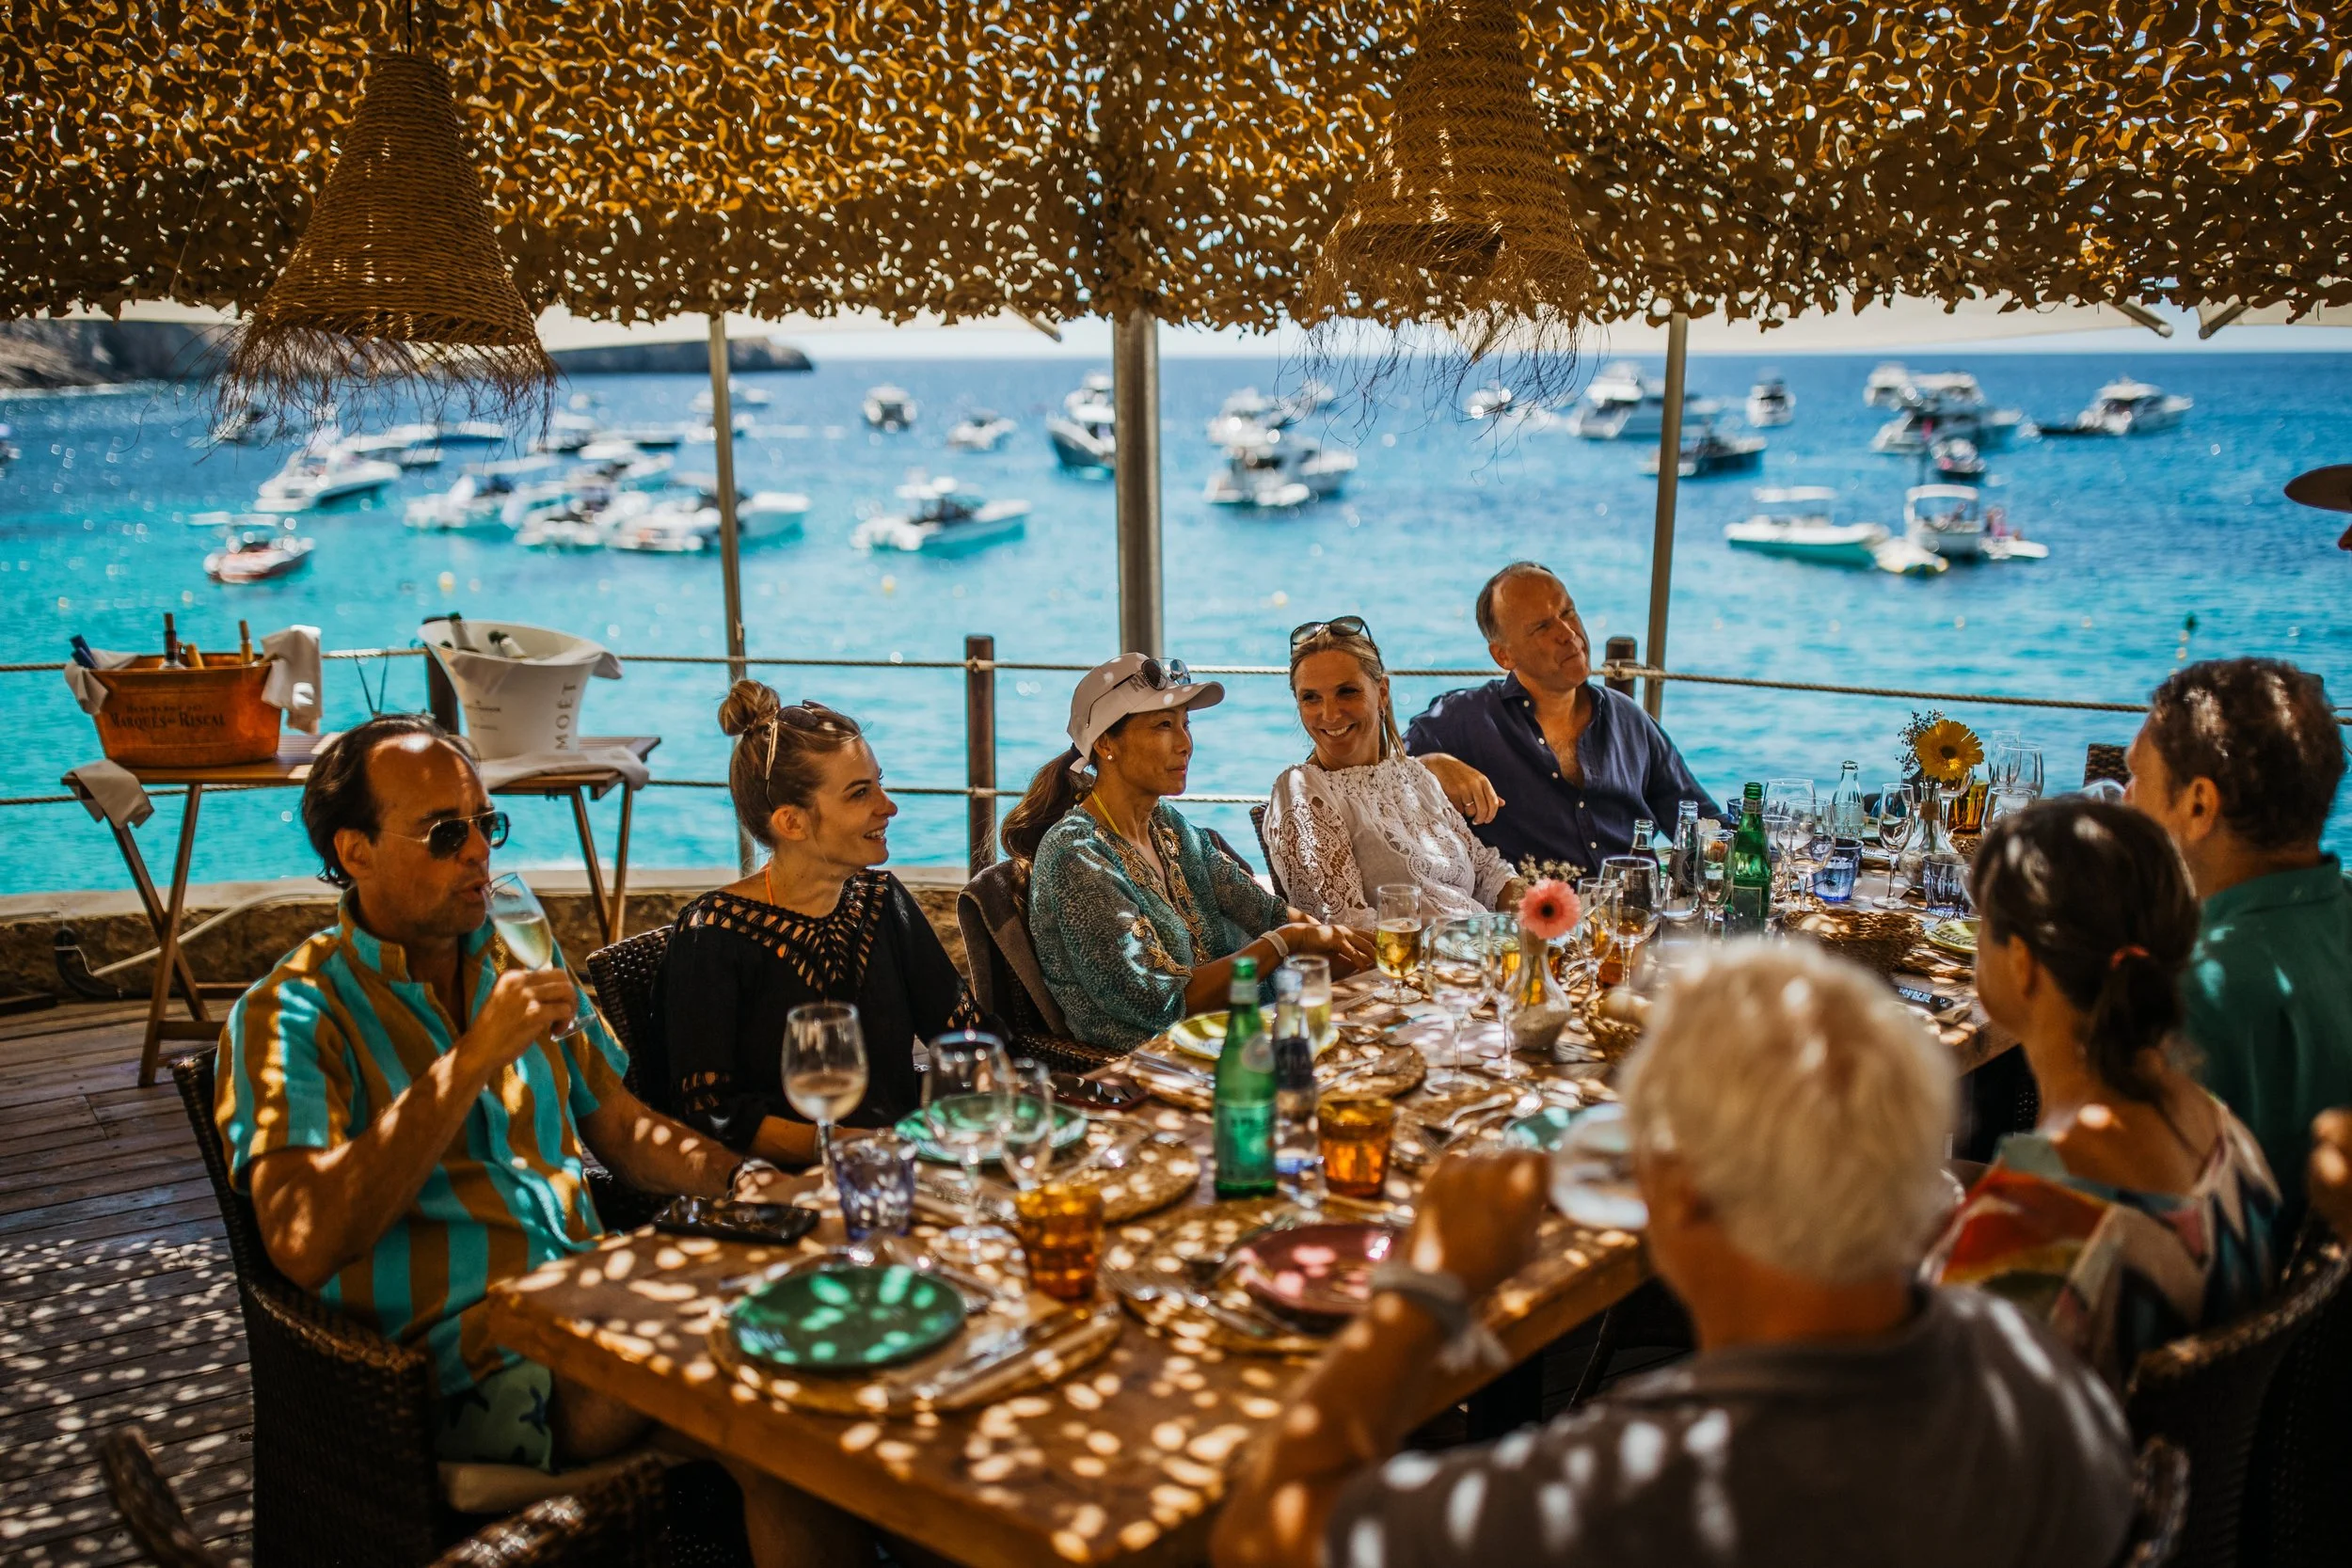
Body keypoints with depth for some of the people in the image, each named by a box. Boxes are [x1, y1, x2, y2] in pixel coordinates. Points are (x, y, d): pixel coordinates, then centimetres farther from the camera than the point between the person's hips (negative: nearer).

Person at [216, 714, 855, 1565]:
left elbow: (619, 1127, 25)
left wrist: (741, 1176, 6)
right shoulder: (291, 1015, -2)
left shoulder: (518, 966, 18)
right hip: (464, 1361, -6)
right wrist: (474, 1058, -20)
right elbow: (304, 1242, -17)